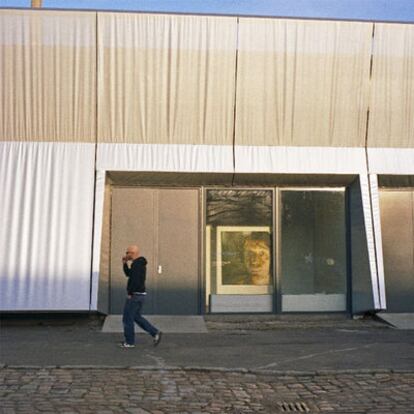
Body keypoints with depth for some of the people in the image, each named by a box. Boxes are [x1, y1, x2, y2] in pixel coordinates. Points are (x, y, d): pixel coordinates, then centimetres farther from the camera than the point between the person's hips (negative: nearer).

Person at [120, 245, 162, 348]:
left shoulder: (136, 264, -19)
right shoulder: (139, 263, 13)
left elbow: (135, 280, -28)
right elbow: (128, 274, 24)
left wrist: (130, 293, -18)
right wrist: (124, 263, 12)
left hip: (134, 295, -10)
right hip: (140, 295, 10)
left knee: (127, 319, 3)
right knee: (136, 317, 18)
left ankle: (130, 342, 11)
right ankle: (155, 333, 10)